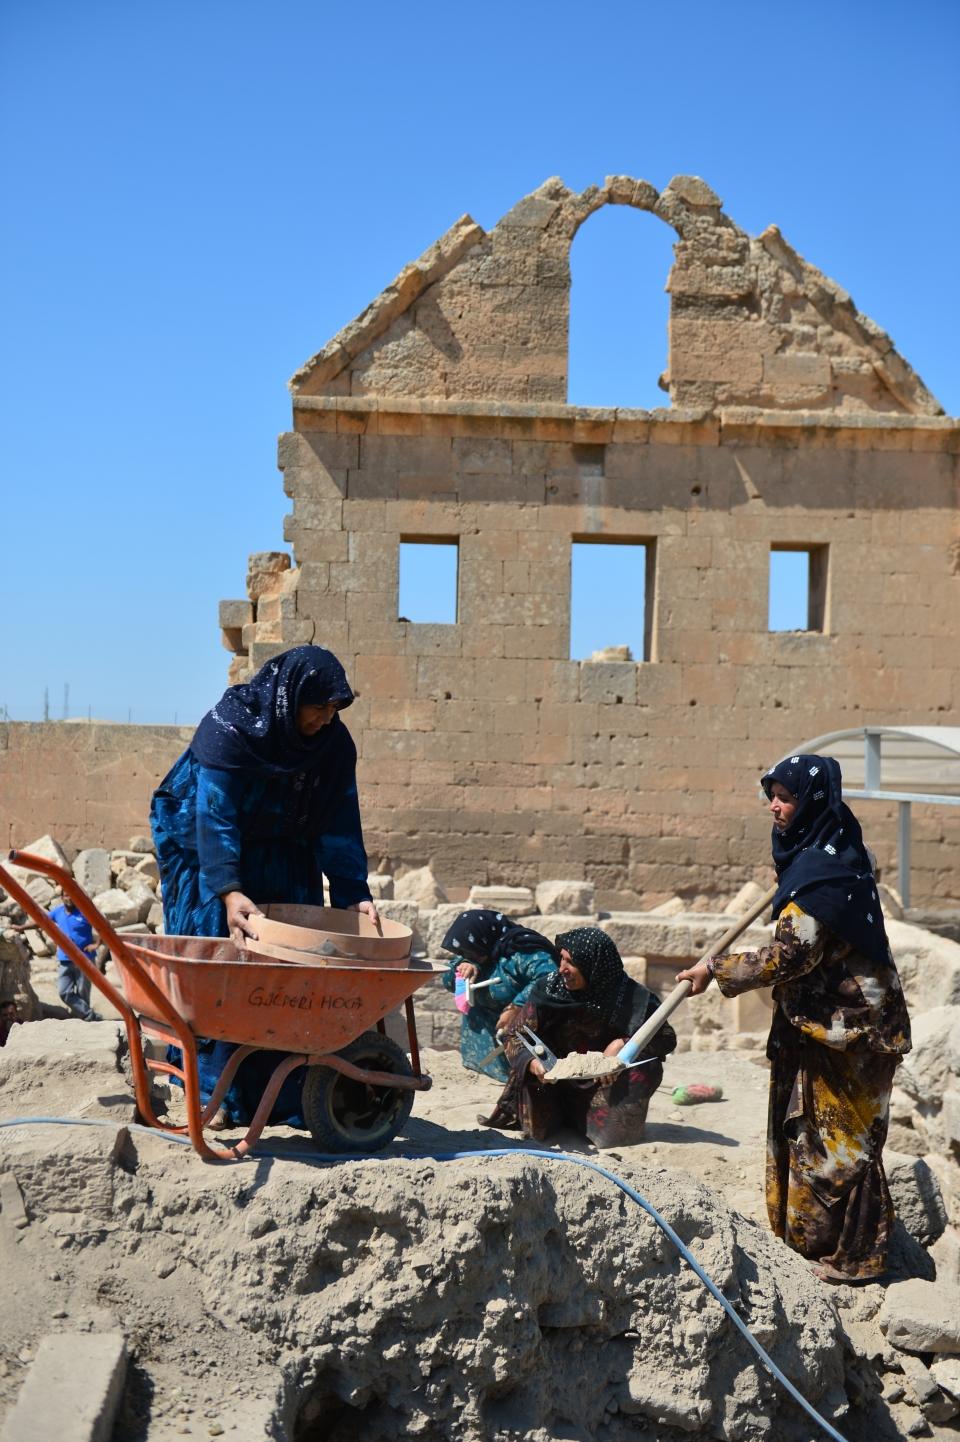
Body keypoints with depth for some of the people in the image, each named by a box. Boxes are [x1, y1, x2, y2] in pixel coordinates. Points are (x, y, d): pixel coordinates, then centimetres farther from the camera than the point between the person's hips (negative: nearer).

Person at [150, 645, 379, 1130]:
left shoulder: (334, 744, -10)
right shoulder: (228, 726, -24)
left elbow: (340, 825, -7)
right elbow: (215, 815, -30)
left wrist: (352, 892, -18)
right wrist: (228, 890, -41)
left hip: (283, 861, 4)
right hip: (207, 852, -4)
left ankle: (287, 1098, 2)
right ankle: (217, 1095, -1)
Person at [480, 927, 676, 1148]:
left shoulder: (632, 999, -16)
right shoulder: (547, 989, -14)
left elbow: (668, 1038, -11)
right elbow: (516, 1037, -11)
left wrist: (623, 1043, -28)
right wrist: (531, 1062, -34)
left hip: (605, 1087, 0)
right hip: (556, 1084, 0)